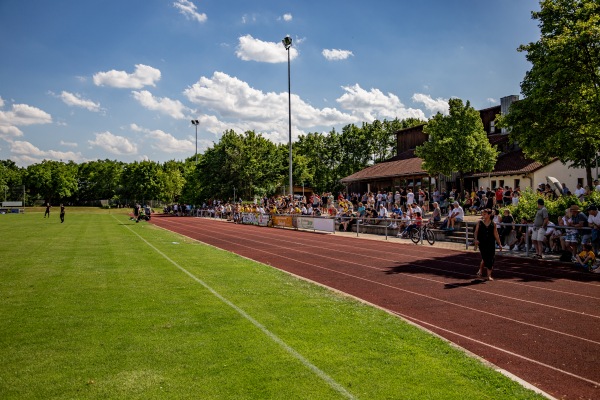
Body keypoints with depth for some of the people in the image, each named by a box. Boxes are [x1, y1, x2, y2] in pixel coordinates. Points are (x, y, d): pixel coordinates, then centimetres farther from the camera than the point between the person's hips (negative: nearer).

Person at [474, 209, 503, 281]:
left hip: (491, 243, 2)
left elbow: (496, 234, 8)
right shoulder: (479, 223, 2)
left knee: (491, 259, 1)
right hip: (482, 243, -2)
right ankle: (480, 269, 21)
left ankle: (489, 276, 11)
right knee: (485, 258, -9)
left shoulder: (493, 224, 4)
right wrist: (476, 239, -18)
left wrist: (499, 244, 7)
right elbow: (476, 231, -1)